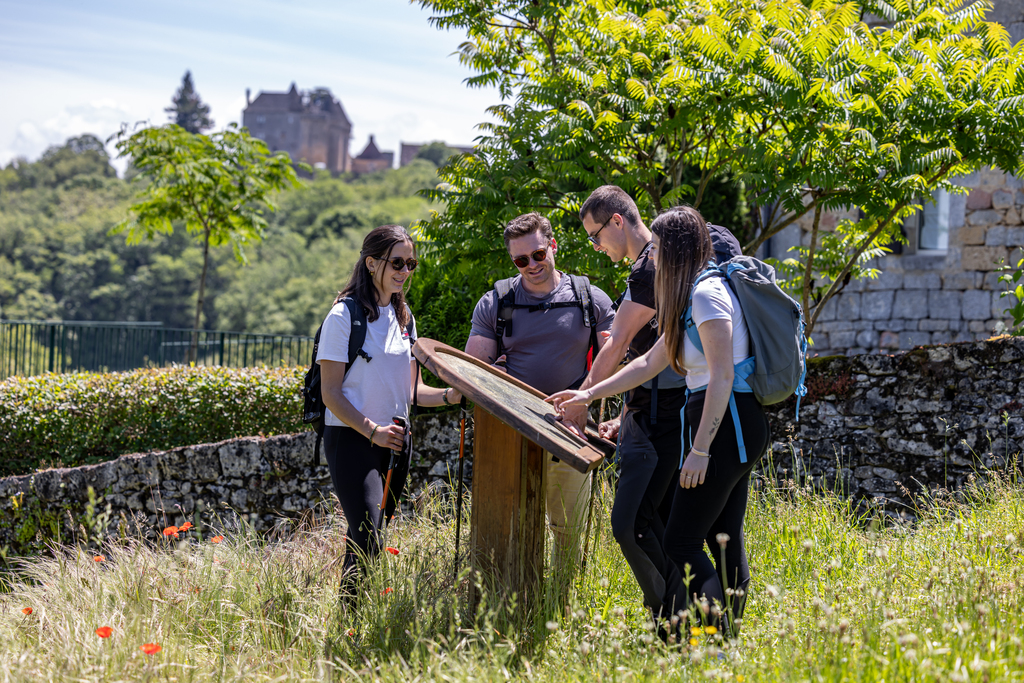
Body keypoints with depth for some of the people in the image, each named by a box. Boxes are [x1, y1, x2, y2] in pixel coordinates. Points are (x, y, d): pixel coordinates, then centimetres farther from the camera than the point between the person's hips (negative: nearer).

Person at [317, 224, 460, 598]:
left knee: (365, 540, 8)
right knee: (367, 542, -17)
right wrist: (372, 430, -20)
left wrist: (449, 395, -2)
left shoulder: (404, 318, 14)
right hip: (351, 439, -6)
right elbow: (331, 392, -10)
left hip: (394, 441, 7)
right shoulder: (345, 316, -7)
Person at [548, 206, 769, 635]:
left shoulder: (707, 293, -13)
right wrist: (588, 395, 26)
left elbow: (722, 377, -20)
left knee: (681, 543, -10)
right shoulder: (694, 296, 19)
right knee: (724, 541, 9)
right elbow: (650, 363, 25)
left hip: (724, 423, -10)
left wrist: (700, 449, -20)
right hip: (732, 426, 10)